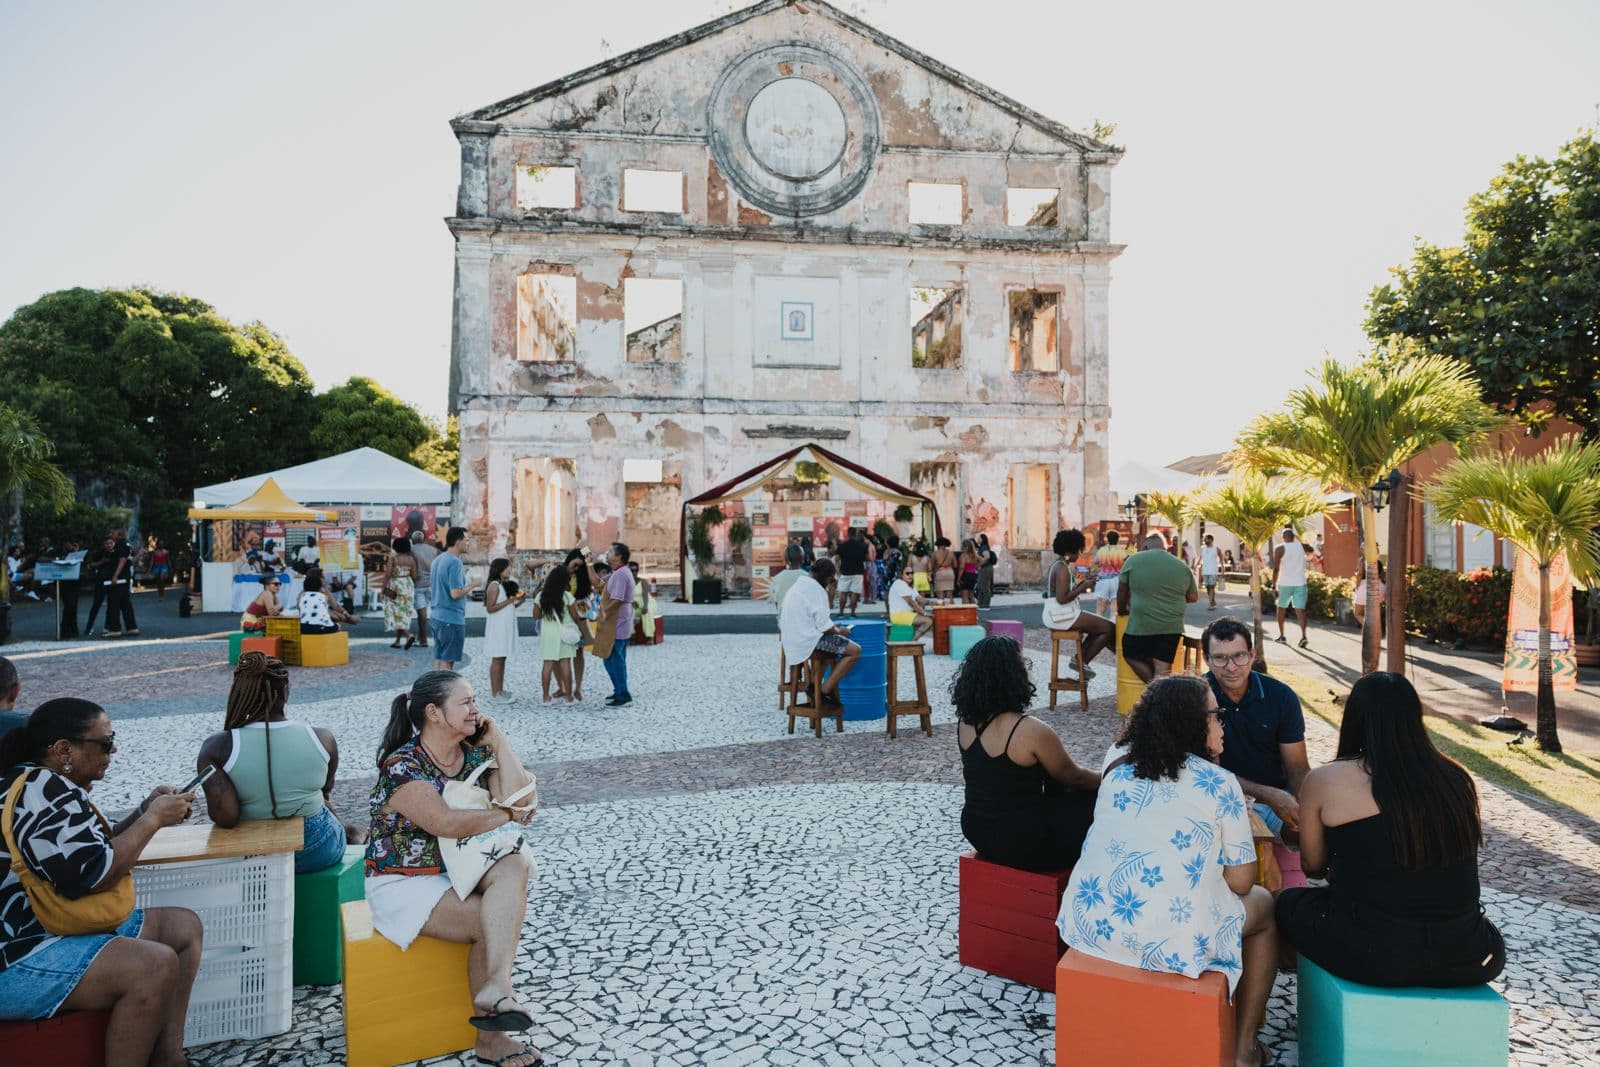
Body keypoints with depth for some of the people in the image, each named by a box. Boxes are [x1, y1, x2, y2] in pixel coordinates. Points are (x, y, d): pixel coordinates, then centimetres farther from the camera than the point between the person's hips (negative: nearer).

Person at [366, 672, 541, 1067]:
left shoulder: (476, 755, 3)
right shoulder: (402, 766, -17)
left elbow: (520, 800, -9)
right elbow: (445, 823, -29)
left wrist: (498, 741, -8)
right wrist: (506, 816, -16)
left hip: (460, 871, 5)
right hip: (404, 882, -5)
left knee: (513, 866, -28)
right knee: (492, 922, -25)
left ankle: (496, 985, -41)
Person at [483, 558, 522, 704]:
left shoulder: (504, 585, 14)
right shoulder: (494, 585, -13)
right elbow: (490, 608, -19)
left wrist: (518, 601, 2)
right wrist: (509, 600, -21)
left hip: (506, 627, 9)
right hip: (497, 628, -9)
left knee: (502, 659, 11)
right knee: (497, 659, -6)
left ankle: (500, 690, 17)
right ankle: (494, 694, -3)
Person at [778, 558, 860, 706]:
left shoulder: (799, 585, 17)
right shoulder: (816, 590, -13)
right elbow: (824, 625, -17)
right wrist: (839, 631, 2)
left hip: (792, 640, 10)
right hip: (809, 640, -10)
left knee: (838, 649, 25)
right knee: (855, 651, -9)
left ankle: (835, 696, 18)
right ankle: (824, 690, -7)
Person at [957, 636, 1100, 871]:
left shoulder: (966, 723, -4)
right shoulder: (1031, 731, -26)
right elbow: (1073, 777, -5)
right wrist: (1106, 780, 12)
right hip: (1022, 847, -7)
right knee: (1098, 799, 12)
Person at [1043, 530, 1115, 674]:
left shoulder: (1056, 565, 15)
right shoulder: (1062, 569, -17)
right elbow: (1062, 599, -24)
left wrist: (1082, 583, 10)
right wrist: (1083, 587, -14)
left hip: (1055, 615, 11)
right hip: (1063, 616, -11)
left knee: (1099, 626, 20)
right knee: (1109, 628, -7)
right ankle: (1082, 662, 3)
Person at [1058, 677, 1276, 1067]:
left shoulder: (1116, 759, 7)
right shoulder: (1221, 784, -6)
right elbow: (1239, 882, -2)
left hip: (1088, 923, 5)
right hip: (1170, 940, -5)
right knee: (1264, 905, 24)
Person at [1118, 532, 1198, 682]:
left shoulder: (1133, 560, -1)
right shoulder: (1182, 566, 7)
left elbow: (1122, 592, 8)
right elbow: (1193, 597, 16)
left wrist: (1122, 610, 25)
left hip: (1141, 624, -3)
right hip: (1171, 626, 3)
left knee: (1131, 655, 17)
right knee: (1163, 669, 5)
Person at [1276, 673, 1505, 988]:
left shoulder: (1324, 781, -7)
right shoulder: (1457, 778, 1)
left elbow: (1313, 864, 6)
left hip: (1371, 958, -4)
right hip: (1467, 962, 4)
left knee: (1289, 903, 24)